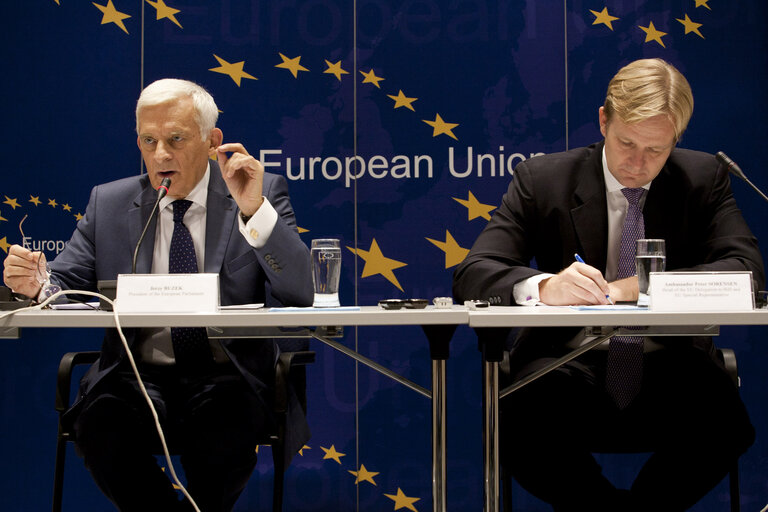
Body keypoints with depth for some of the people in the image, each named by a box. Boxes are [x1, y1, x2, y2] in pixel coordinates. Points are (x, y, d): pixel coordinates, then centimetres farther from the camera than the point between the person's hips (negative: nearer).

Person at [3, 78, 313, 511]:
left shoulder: (264, 193, 4)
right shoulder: (109, 204, 12)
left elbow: (301, 293, -8)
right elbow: (63, 286, 11)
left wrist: (254, 210, -21)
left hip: (229, 379, -2)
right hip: (137, 378, 2)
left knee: (226, 423, -34)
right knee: (100, 421, -30)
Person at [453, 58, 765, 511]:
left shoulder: (704, 178, 8)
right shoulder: (543, 178, 3)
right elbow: (472, 274, -6)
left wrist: (638, 287, -18)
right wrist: (544, 287, -29)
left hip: (669, 373, 1)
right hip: (571, 371, -1)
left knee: (724, 423, -33)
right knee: (519, 427, -34)